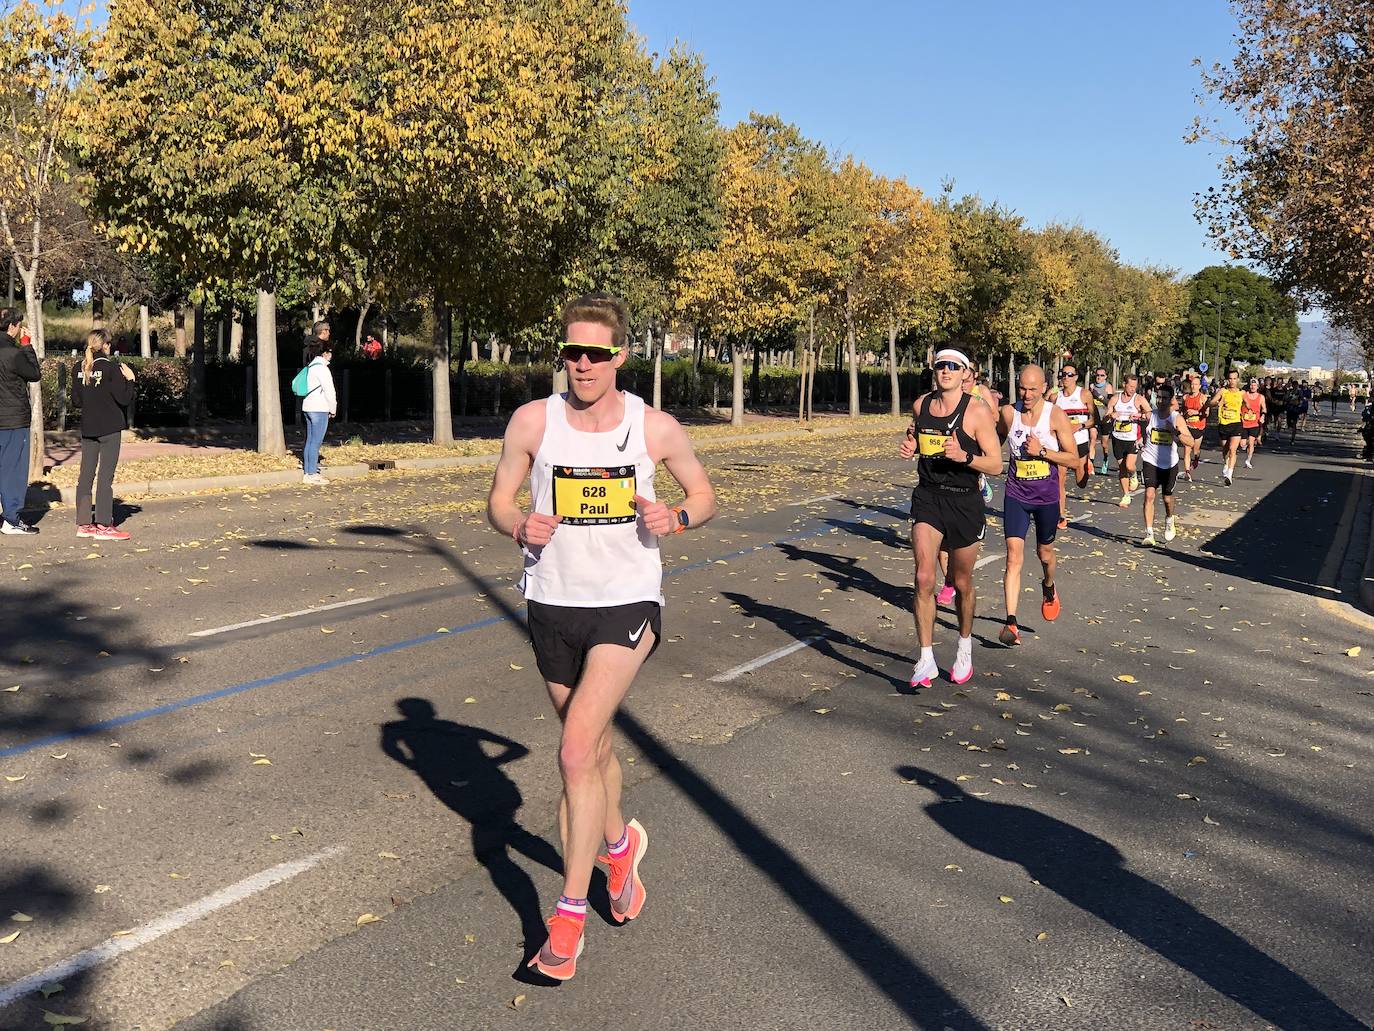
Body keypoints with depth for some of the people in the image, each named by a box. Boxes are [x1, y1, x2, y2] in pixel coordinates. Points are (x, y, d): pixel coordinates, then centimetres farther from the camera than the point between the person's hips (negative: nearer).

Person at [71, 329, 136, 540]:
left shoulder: (79, 369, 6)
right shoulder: (111, 368, -11)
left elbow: (76, 400, 10)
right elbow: (124, 398, -13)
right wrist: (130, 379, 0)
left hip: (87, 428, 6)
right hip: (110, 428, -6)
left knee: (86, 475, 9)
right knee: (105, 475, -3)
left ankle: (83, 524, 13)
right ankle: (104, 525, -2)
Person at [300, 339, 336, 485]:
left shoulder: (310, 367, 14)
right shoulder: (321, 368, -13)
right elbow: (329, 391, -14)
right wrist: (333, 409, -2)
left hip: (308, 408, 9)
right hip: (319, 410, -9)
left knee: (310, 441, 11)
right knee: (316, 442, -6)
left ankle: (308, 473, 15)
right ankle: (312, 474, -4)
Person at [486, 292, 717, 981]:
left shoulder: (656, 427, -5)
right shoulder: (533, 420, -4)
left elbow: (704, 495, 8)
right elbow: (498, 500, 5)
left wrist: (675, 518, -14)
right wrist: (519, 527, -17)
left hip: (627, 604, -3)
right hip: (552, 605, 3)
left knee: (576, 752, -16)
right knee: (594, 748, 19)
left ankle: (568, 914, -2)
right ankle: (620, 844, 48)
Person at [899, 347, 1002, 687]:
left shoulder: (978, 411, -9)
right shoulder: (921, 404, 5)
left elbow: (996, 465, -11)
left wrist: (964, 456, -27)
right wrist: (910, 446, 3)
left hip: (964, 502, -2)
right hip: (927, 497, 2)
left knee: (962, 585, 12)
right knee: (924, 578, -13)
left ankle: (964, 649, 37)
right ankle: (926, 661, -6)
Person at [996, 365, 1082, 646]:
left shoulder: (1056, 416, -10)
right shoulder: (1008, 413, -4)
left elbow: (1074, 460, -9)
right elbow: (995, 443, 17)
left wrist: (1042, 451, -21)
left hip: (1047, 496, 0)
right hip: (1016, 495, 1)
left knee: (1045, 553, 18)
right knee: (1014, 556, -11)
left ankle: (1049, 588, 53)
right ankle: (1011, 623, -15)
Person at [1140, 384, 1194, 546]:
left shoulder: (1177, 418, -9)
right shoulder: (1149, 416, -6)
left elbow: (1191, 442, -14)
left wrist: (1175, 432, -29)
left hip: (1170, 464, 1)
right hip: (1151, 461, 0)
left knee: (1167, 497, 15)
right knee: (1149, 494, -17)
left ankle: (1169, 520, 49)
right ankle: (1149, 534, -16)